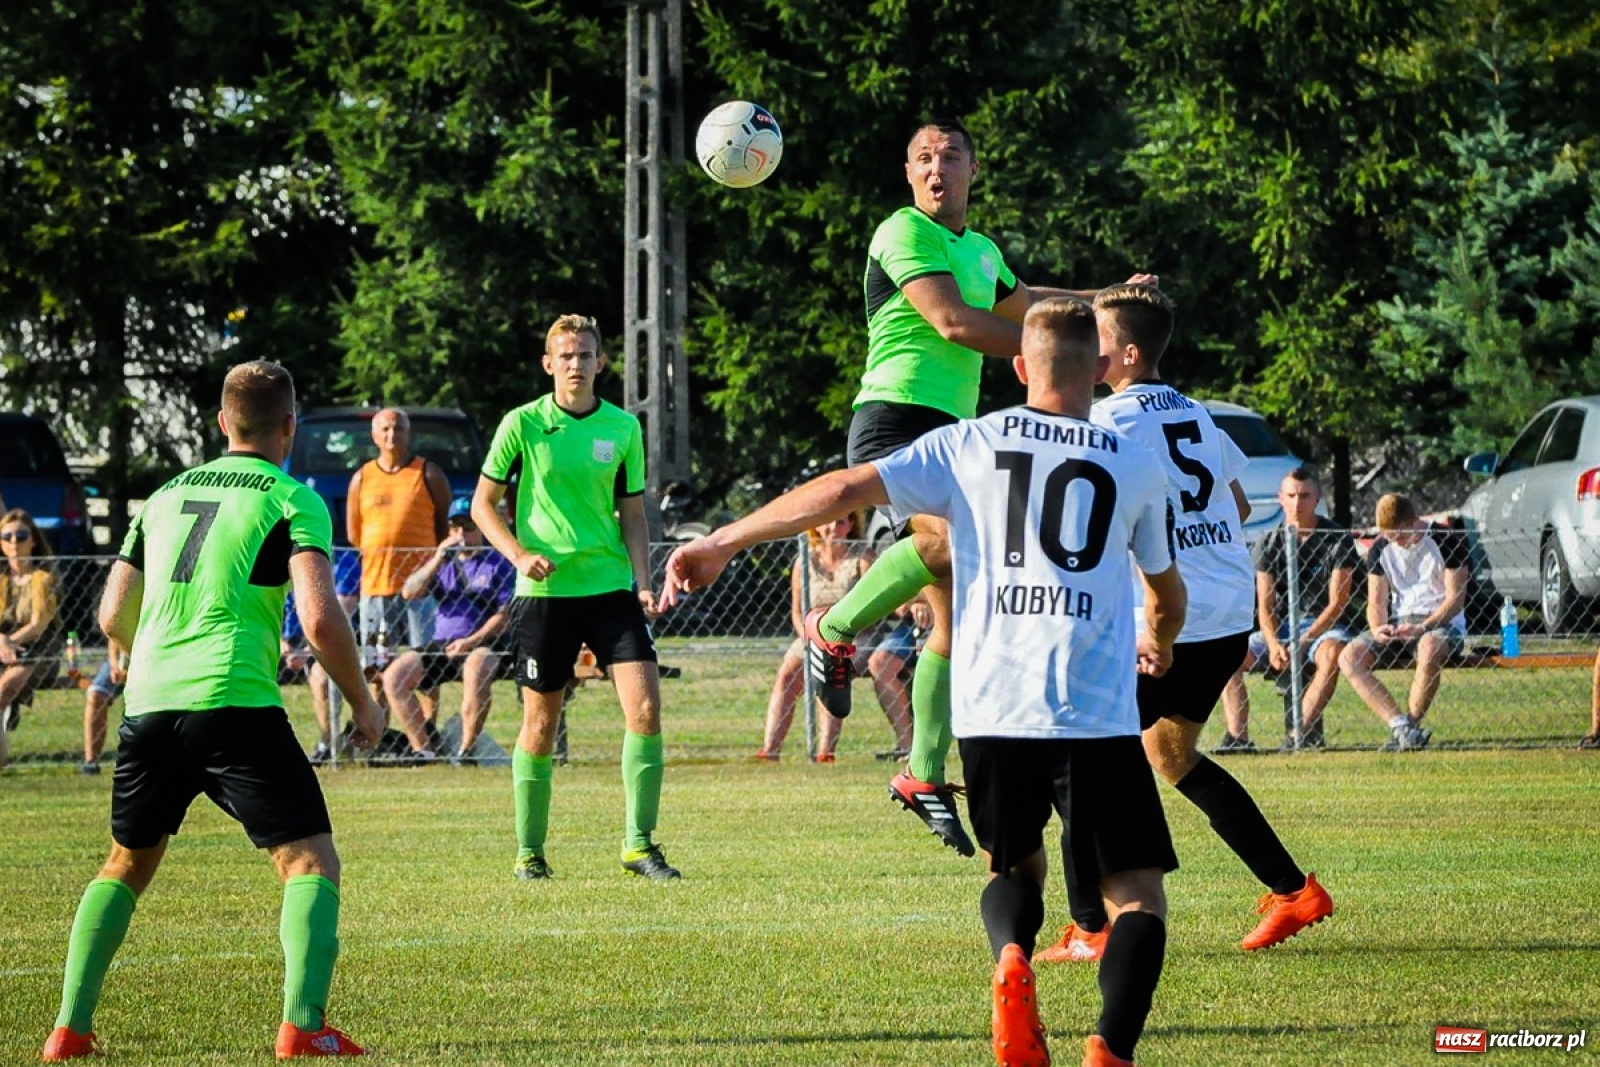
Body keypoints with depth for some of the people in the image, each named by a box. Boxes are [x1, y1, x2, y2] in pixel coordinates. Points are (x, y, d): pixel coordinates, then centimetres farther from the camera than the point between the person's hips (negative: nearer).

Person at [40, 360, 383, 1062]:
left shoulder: (165, 496, 19)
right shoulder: (293, 501, 2)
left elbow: (113, 617, 23)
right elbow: (320, 619, -10)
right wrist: (361, 702, 5)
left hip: (147, 706, 6)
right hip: (235, 701, -5)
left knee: (126, 864, 23)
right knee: (310, 862, -1)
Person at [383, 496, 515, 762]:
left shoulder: (498, 564, 6)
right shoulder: (442, 563, 20)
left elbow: (506, 614, -3)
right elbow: (409, 593, 6)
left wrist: (472, 641, -15)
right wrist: (437, 561, -6)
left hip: (483, 644, -5)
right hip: (440, 645, 5)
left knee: (476, 669, -39)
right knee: (394, 675, -16)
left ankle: (466, 748, -32)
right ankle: (422, 747, -15)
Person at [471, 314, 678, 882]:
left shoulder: (623, 427, 6)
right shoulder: (523, 424, -2)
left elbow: (631, 513, 12)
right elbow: (483, 503, 4)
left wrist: (643, 582, 0)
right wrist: (519, 554, -12)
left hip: (611, 586, 2)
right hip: (545, 593, -2)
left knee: (645, 707, -11)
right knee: (540, 726, 3)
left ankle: (639, 844, -2)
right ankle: (529, 852, 17)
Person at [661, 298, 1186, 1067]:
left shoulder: (970, 446, 10)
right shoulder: (1136, 464, 12)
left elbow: (845, 490, 3)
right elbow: (1168, 596, 26)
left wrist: (720, 543, 10)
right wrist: (1158, 644, 50)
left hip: (991, 712, 2)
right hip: (1097, 716, -1)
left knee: (1014, 866, 24)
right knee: (1137, 891, 3)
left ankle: (1012, 961, -10)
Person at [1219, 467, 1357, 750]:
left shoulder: (1338, 541, -7)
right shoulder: (1269, 544, 4)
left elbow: (1337, 602, -10)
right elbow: (1265, 605, 2)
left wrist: (1303, 642, -22)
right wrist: (1274, 644, -18)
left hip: (1324, 626, -4)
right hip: (1281, 627, 4)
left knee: (1332, 654, -39)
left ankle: (1303, 732, -44)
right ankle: (1237, 736, -26)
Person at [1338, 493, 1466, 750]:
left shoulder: (1447, 541, -7)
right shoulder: (1380, 550, 6)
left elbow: (1456, 597, -11)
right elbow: (1376, 601, 7)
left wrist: (1423, 627, -25)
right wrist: (1378, 629, -17)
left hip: (1441, 622, -5)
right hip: (1399, 624, 5)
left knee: (1430, 649, -41)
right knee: (1349, 657, -20)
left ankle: (1409, 725, -29)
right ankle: (1400, 725, -33)